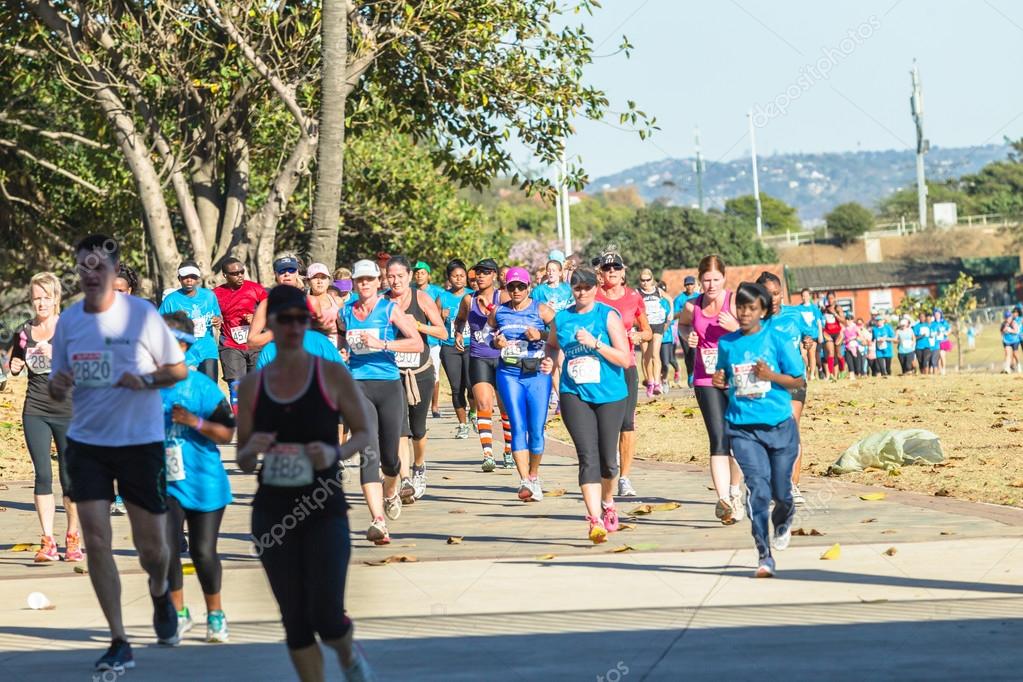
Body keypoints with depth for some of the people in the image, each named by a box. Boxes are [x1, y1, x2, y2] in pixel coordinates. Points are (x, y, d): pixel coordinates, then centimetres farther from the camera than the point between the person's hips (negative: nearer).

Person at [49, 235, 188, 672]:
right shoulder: (68, 321, 4)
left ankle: (160, 594, 41)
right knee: (96, 542, -6)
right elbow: (58, 387, 12)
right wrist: (56, 385, -12)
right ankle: (119, 643, 2)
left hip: (141, 442, -3)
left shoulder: (141, 314, -7)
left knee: (152, 546, 5)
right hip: (87, 443, 3)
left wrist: (146, 380, -20)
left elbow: (179, 370, -1)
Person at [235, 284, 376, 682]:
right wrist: (250, 451, -12)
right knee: (295, 622, 4)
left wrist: (335, 453, -15)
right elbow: (243, 462, 11)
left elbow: (364, 433, 5)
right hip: (273, 511, 2)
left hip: (325, 510, -2)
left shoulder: (333, 375, -2)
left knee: (327, 619, -9)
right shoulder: (252, 385, 5)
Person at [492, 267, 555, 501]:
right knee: (518, 427, -9)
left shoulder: (541, 310, 1)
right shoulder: (498, 311, 8)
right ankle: (524, 481, -13)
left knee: (536, 429, 0)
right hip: (509, 374, 1)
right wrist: (495, 342, 1)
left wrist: (541, 335, -17)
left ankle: (534, 476, 21)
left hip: (537, 374, -1)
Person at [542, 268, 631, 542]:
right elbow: (552, 345, 26)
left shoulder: (608, 316, -4)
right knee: (588, 457, -13)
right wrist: (549, 360, 4)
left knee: (607, 458, 8)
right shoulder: (561, 318, 6)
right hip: (575, 395, 1)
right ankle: (595, 520, -19)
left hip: (610, 396, -1)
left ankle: (607, 504, 38)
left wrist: (595, 344, -19)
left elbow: (625, 359, -9)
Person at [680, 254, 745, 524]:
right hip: (706, 380, 1)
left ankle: (735, 491, 31)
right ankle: (723, 499, -23)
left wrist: (736, 327, -26)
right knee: (719, 439, -13)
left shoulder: (734, 303, -7)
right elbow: (682, 324, 25)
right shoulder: (692, 306, 2)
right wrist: (688, 337, 4)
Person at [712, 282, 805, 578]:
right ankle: (764, 555, -7)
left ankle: (783, 523, 46)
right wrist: (720, 382, -3)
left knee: (781, 491, 9)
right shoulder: (727, 343, 6)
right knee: (758, 489, -12)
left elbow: (799, 380, 0)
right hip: (743, 428, 1)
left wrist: (771, 375, -16)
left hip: (780, 426, -1)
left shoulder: (778, 341, -3)